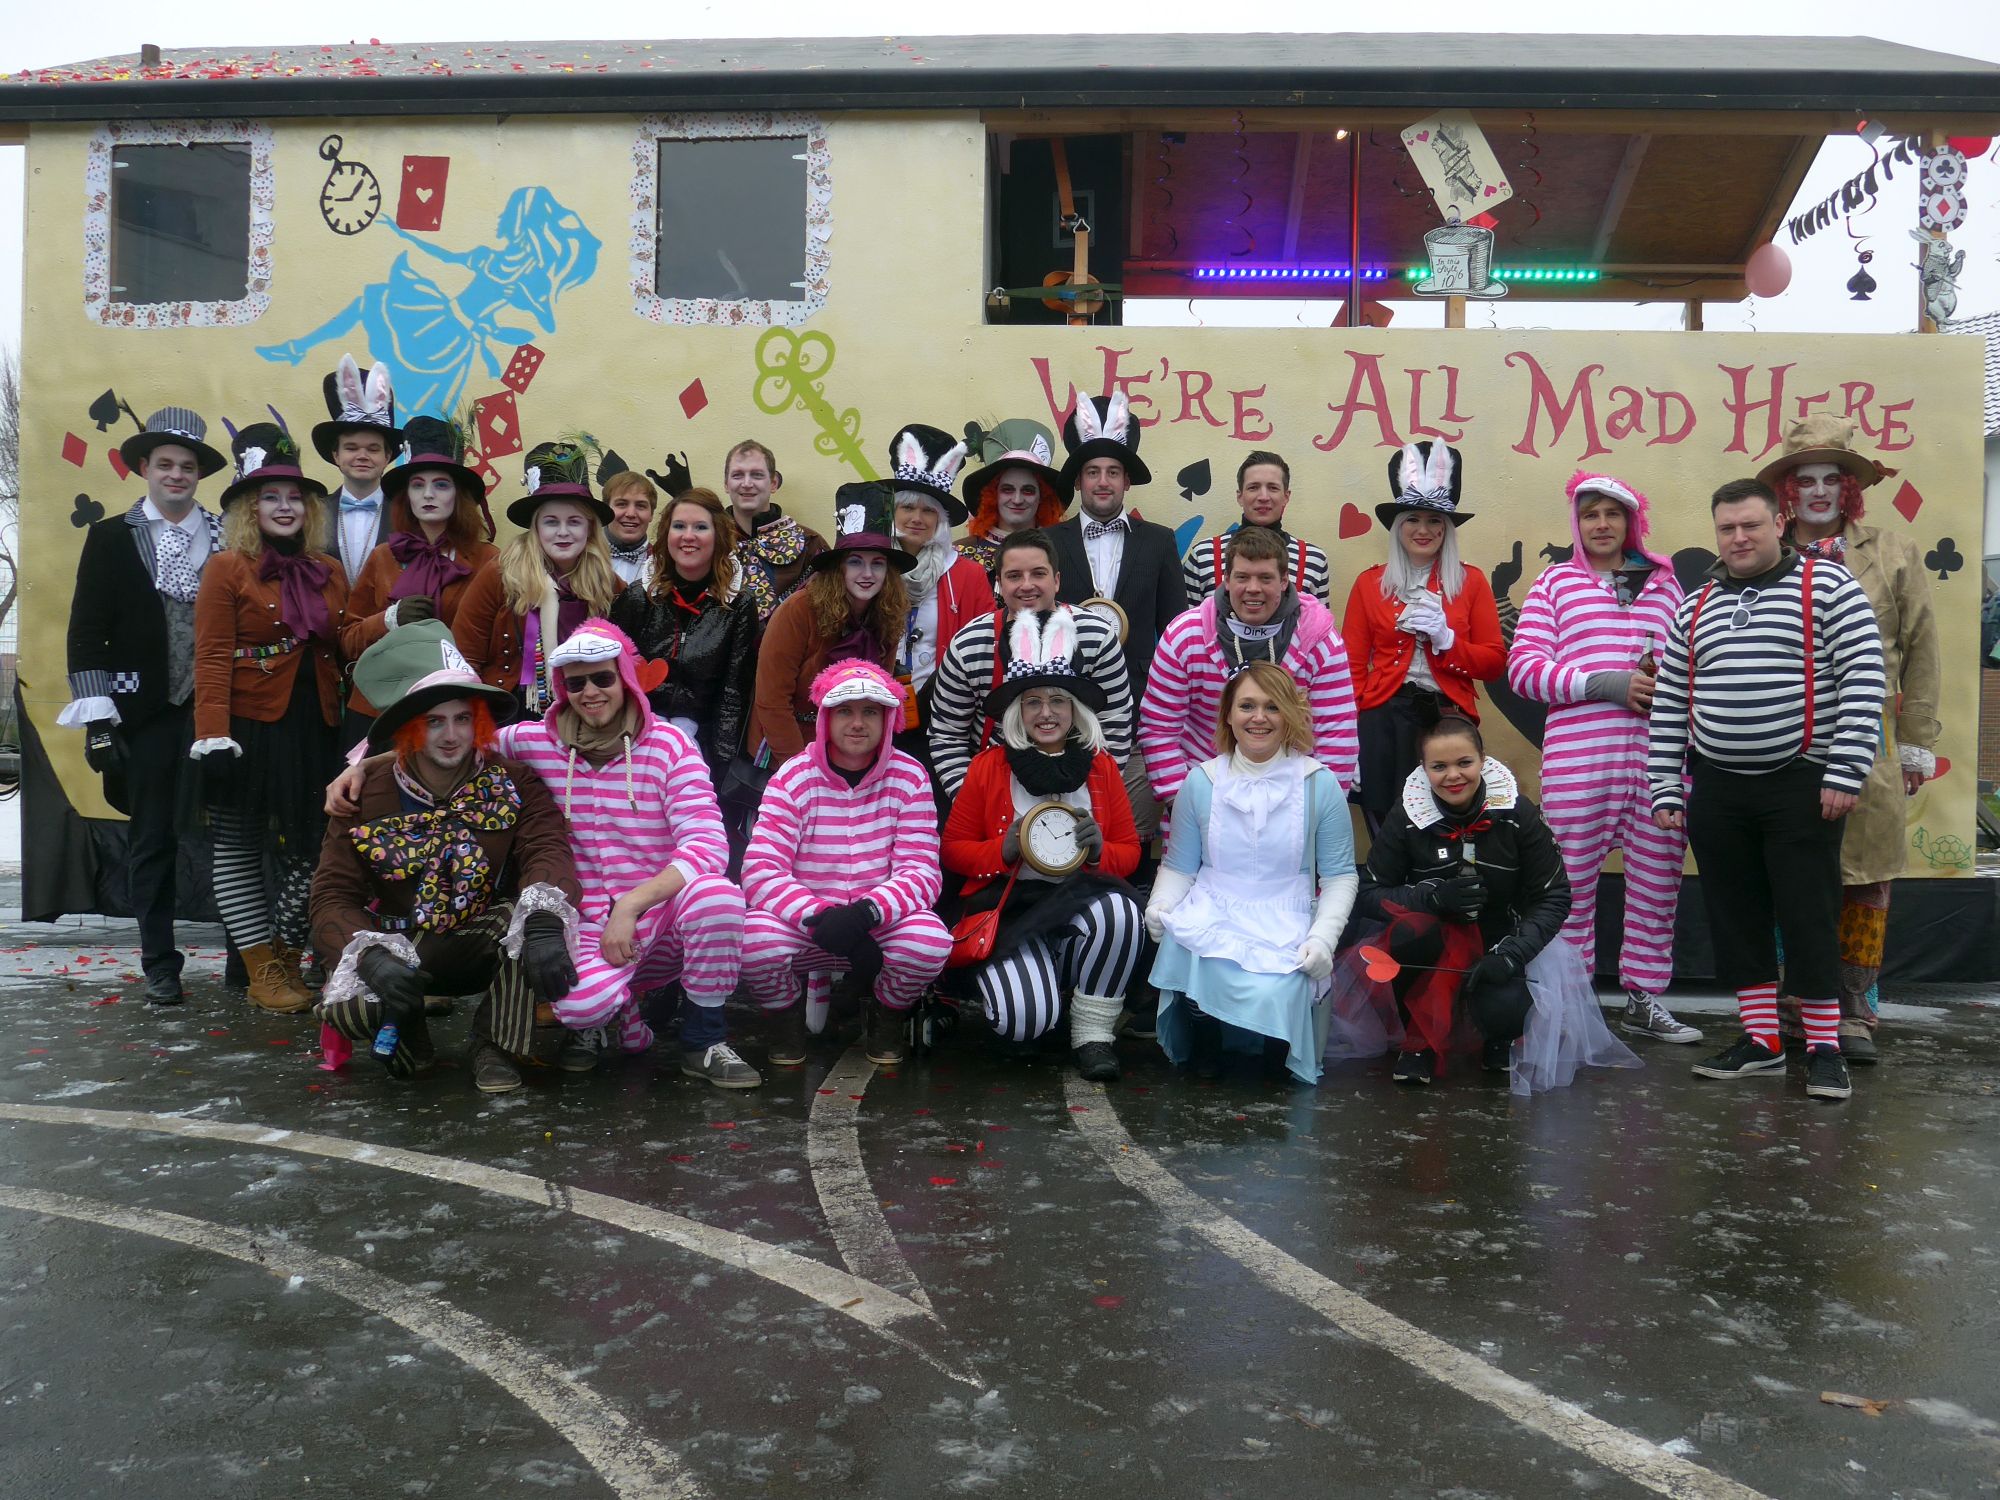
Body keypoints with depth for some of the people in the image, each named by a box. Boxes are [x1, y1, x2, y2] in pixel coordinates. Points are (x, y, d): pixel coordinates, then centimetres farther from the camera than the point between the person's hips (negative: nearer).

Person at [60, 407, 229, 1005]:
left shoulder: (228, 538, 7)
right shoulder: (111, 538, 4)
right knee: (152, 843, 6)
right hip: (145, 714, 0)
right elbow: (87, 633, 1)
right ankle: (160, 965, 15)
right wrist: (97, 719, -7)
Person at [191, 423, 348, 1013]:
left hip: (316, 731, 4)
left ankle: (288, 961, 20)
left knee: (310, 849, 6)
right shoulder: (227, 568, -4)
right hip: (251, 728, -4)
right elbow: (212, 659, -10)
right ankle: (262, 973, 13)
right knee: (240, 848, 4)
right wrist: (213, 738, -17)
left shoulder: (329, 571, 10)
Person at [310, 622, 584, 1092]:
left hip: (488, 944, 0)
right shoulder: (364, 795, -8)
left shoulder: (513, 784, -10)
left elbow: (549, 850, -26)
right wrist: (372, 956, -35)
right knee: (345, 1005, -30)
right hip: (399, 947, 1)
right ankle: (408, 1040, 8)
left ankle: (495, 1047, -11)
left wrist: (544, 921, -49)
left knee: (530, 914, -34)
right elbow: (334, 897, -13)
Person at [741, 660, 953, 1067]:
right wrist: (820, 918, -31)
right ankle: (789, 1015, 5)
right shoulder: (794, 778, -7)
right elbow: (760, 872, -15)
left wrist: (865, 913, -30)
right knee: (755, 938, -32)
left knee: (930, 939, -32)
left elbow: (922, 871, -11)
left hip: (879, 925, 0)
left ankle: (887, 1016, 4)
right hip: (804, 926, 0)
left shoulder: (908, 777, -4)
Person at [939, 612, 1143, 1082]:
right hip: (1012, 905, -2)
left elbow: (1129, 851, 13)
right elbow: (953, 849, 7)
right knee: (1025, 1018, -28)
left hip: (1083, 899, 2)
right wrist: (1004, 850, -12)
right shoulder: (990, 765, 4)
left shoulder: (1101, 767, 9)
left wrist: (1098, 851, -11)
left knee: (1121, 913, -37)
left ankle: (1093, 1034, -13)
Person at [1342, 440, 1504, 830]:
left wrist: (1446, 639, -10)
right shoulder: (1370, 583, 7)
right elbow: (1353, 666, 3)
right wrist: (1353, 736, -7)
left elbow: (1495, 662, 5)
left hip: (1449, 715, 0)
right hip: (1384, 717, 0)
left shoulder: (1471, 582, 8)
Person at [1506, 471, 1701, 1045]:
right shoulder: (1555, 582, 10)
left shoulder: (1664, 583, 18)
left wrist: (1666, 676, -2)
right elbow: (1523, 667, 1)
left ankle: (1644, 997, 19)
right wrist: (1606, 683, -10)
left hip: (1659, 748, 3)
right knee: (1571, 879, 1)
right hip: (1577, 750, -3)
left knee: (1659, 876, 6)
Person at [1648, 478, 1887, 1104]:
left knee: (1808, 916, -1)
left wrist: (1846, 771, -14)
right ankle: (1760, 1040, 19)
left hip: (1802, 784, -5)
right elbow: (1669, 701, 12)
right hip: (1716, 788, 5)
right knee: (1734, 916, 8)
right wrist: (1664, 787, 7)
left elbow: (1863, 678, -8)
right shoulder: (1694, 608, 12)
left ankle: (1824, 1048, 10)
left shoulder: (1826, 585, -2)